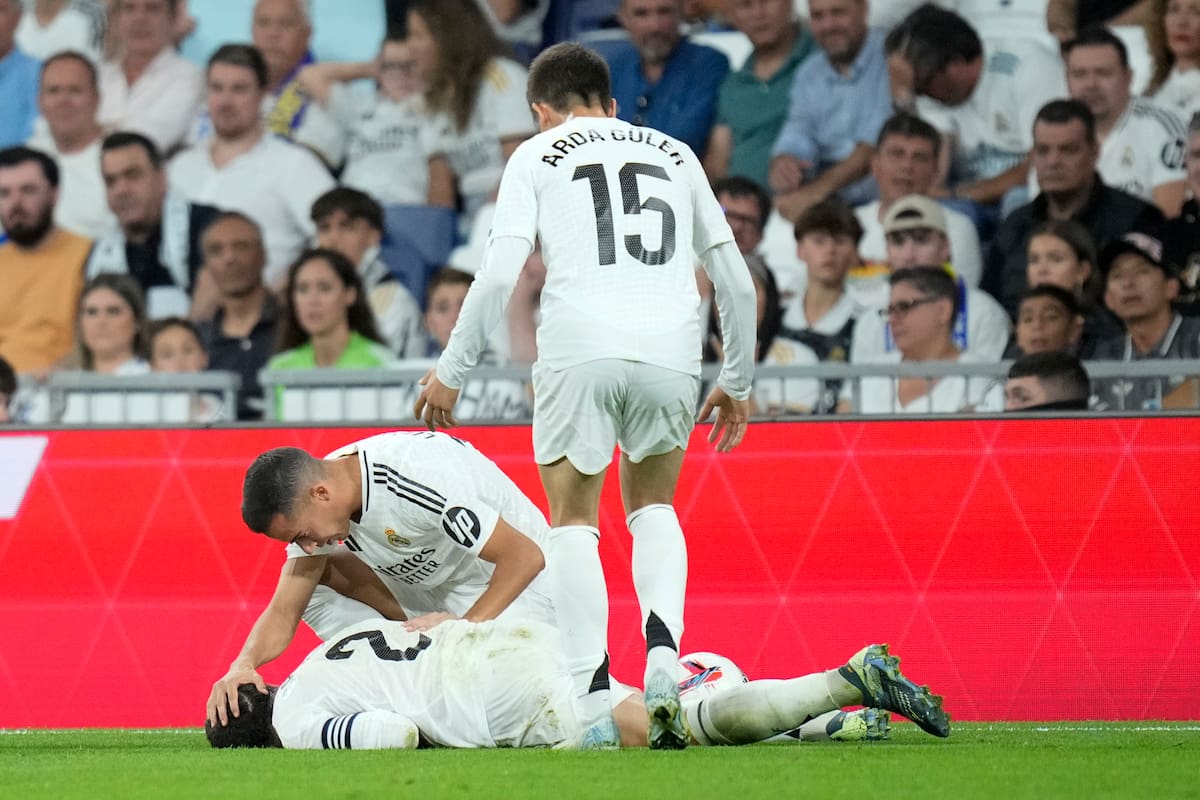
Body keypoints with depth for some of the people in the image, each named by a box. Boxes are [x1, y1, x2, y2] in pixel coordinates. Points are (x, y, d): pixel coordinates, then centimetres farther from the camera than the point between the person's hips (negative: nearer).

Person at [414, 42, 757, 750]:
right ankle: (662, 653, -3)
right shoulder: (675, 154, 23)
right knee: (653, 507, 21)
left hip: (580, 348, -3)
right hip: (671, 349, 3)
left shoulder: (537, 155, 13)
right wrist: (738, 383, 30)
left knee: (574, 521, 8)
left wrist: (451, 370, 7)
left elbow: (501, 273, 1)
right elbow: (736, 279, 21)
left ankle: (593, 694, -7)